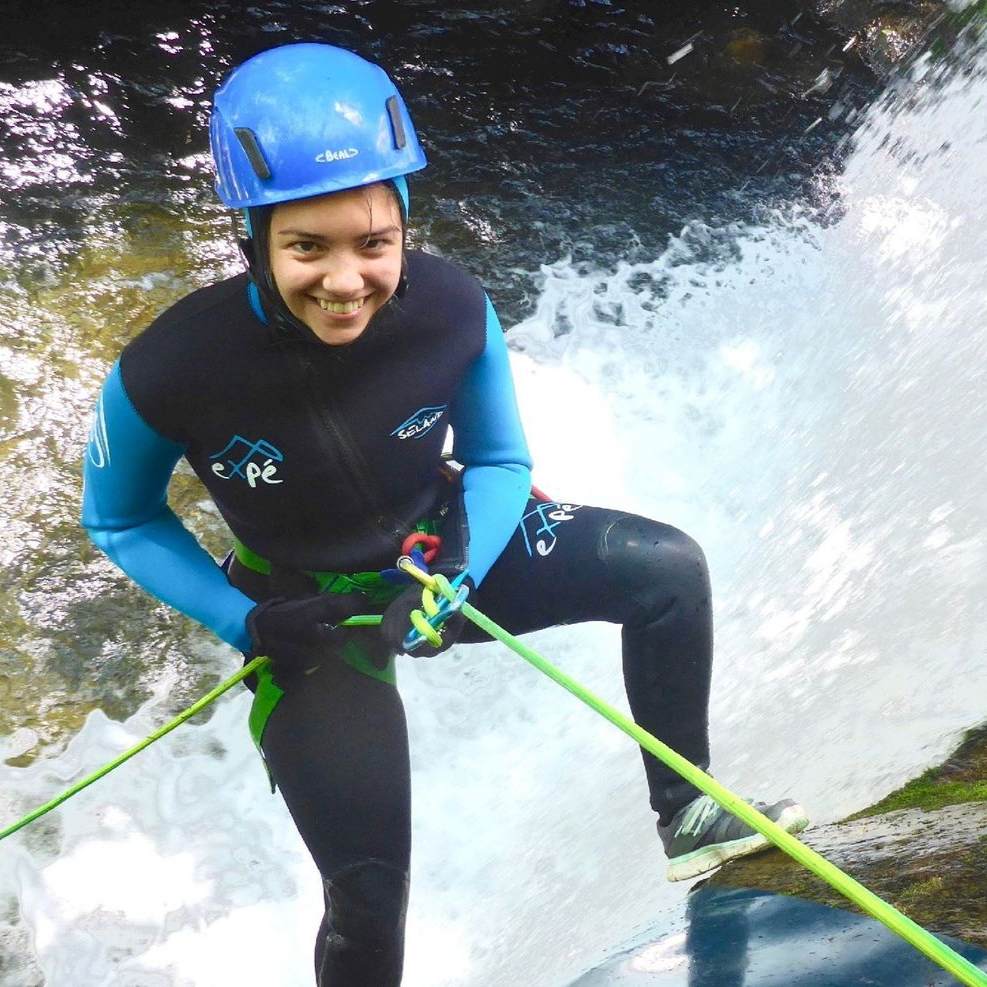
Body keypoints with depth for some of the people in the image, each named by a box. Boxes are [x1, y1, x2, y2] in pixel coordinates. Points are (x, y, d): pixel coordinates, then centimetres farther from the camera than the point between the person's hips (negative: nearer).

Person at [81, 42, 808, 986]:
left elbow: (501, 462, -5)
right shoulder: (165, 372, -28)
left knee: (668, 567, -7)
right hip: (306, 610, -2)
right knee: (369, 893, -11)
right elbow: (119, 522, -7)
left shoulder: (452, 311, -24)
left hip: (441, 552, 3)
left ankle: (686, 811, 14)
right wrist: (246, 623, -19)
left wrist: (453, 575, -22)